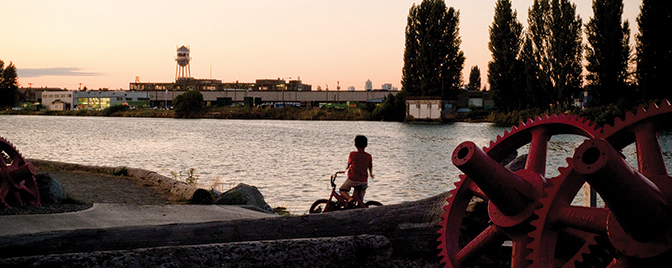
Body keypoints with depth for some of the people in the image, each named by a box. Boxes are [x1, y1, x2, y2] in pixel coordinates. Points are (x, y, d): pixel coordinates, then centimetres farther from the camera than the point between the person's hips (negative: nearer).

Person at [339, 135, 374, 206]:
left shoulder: (352, 154, -8)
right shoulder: (368, 156, -2)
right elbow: (370, 167, 11)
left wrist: (347, 168, 34)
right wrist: (371, 174, 34)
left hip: (352, 179, -3)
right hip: (363, 181, 3)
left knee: (342, 190, 16)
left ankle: (349, 198, -11)